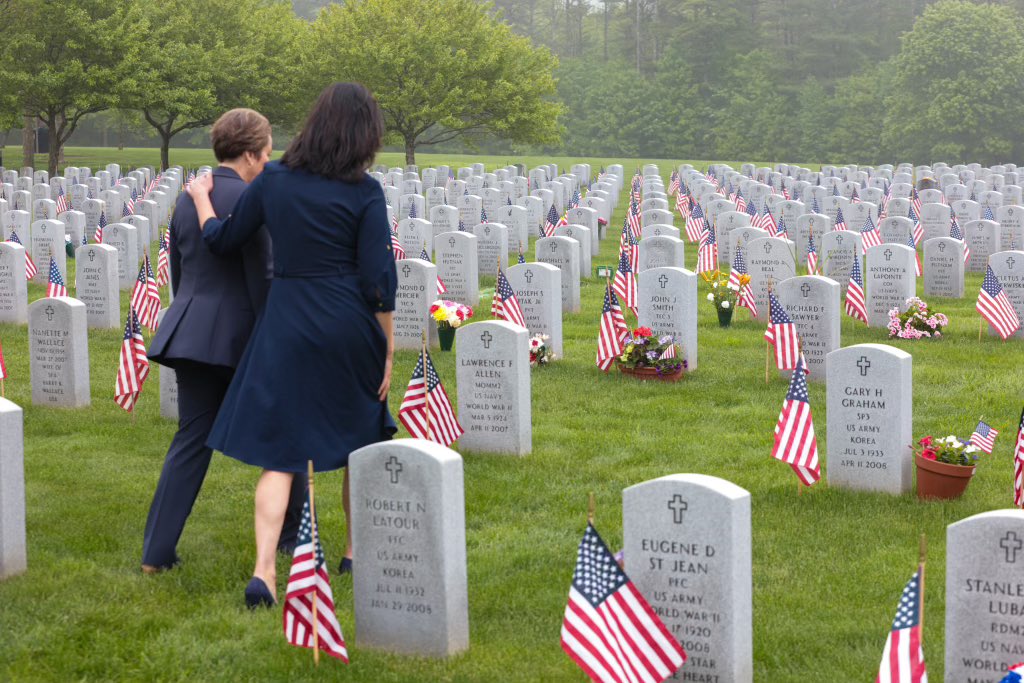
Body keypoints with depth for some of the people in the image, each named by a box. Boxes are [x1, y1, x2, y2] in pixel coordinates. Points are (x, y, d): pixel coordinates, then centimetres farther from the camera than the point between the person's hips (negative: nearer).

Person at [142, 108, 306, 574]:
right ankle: (294, 533, 22)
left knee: (191, 440, 9)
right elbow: (262, 278, -15)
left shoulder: (188, 196, 10)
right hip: (240, 334, -7)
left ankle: (157, 552, 3)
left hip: (191, 331, 7)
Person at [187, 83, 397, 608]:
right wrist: (387, 346, 0)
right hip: (349, 326, -1)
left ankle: (264, 570, -12)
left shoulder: (274, 180, 0)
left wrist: (200, 196, 27)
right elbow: (378, 278, -9)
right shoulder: (364, 193, -8)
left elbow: (222, 240, 8)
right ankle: (356, 552, 31)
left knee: (278, 449, 2)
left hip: (285, 323, 2)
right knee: (360, 437, 19)